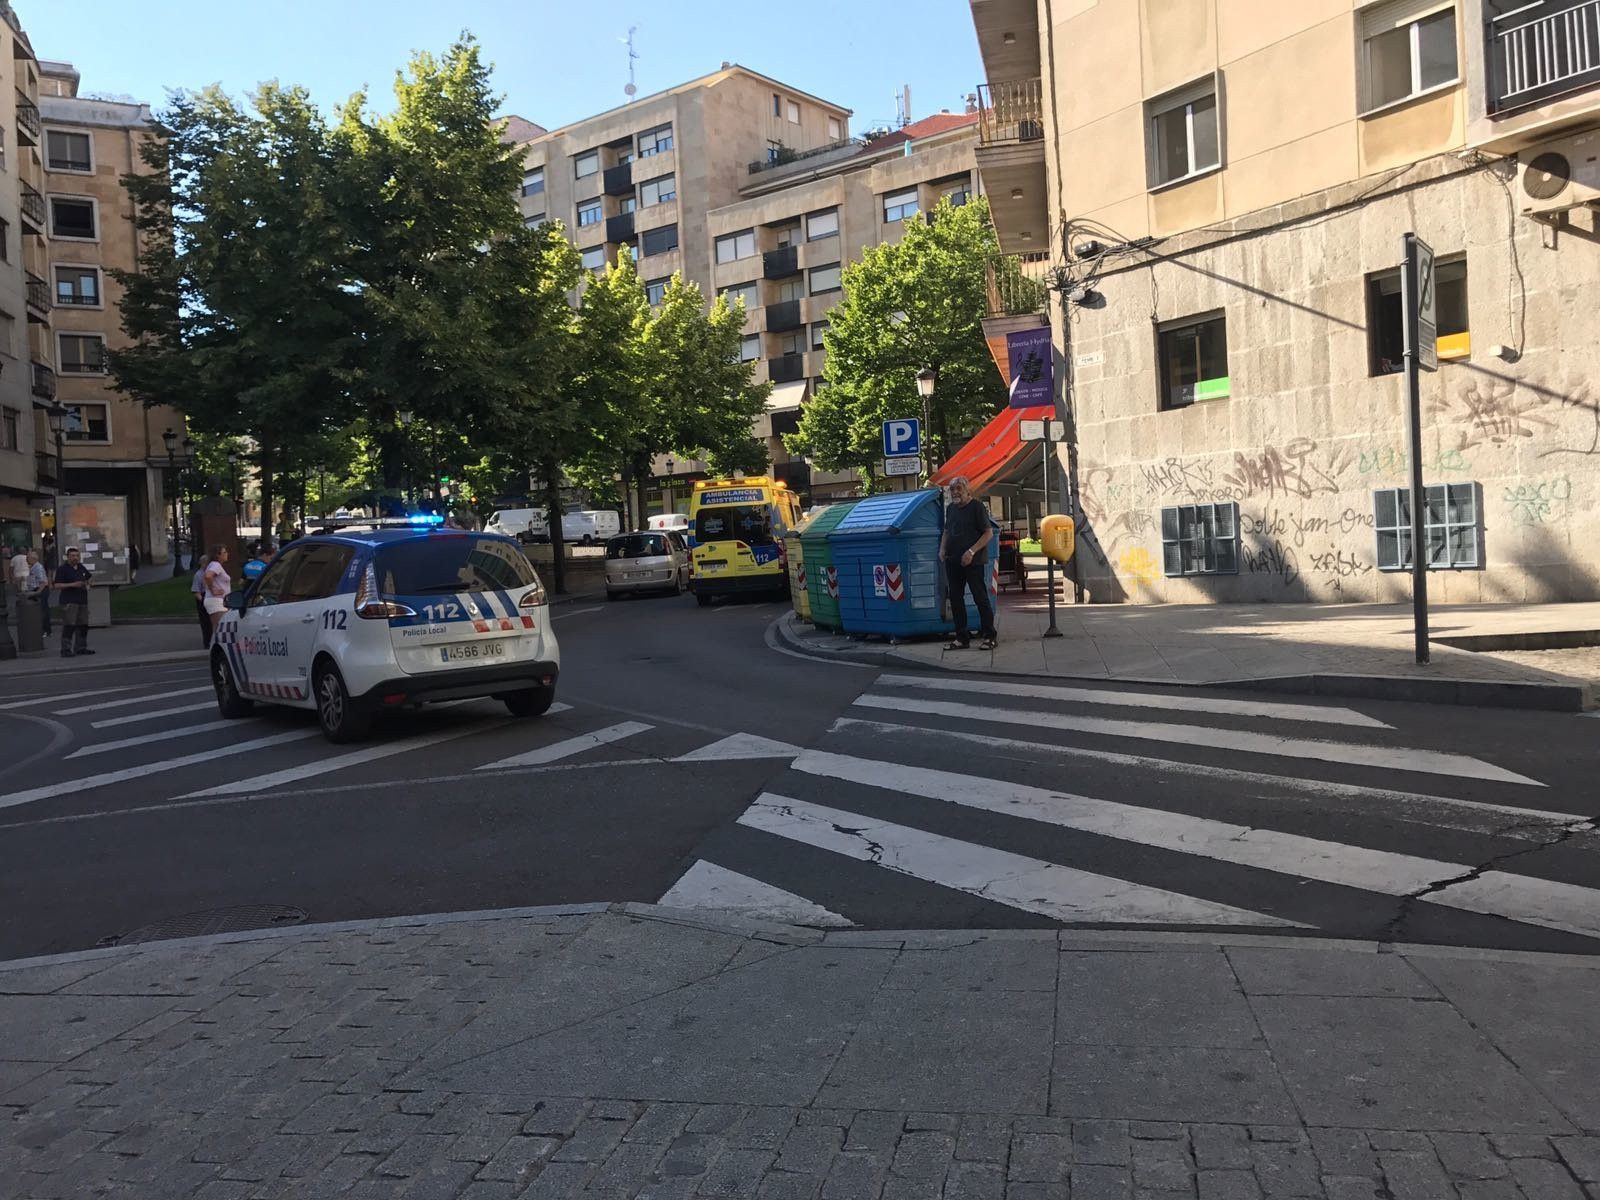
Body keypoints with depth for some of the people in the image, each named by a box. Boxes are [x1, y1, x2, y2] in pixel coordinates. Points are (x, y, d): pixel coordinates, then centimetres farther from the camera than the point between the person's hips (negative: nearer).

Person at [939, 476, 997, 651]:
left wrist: (972, 551, -19)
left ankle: (989, 636, 5)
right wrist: (942, 548, 7)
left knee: (980, 597, -3)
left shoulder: (977, 506, -8)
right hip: (952, 561, 7)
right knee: (955, 598, 9)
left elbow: (989, 532, -11)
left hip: (973, 561, -7)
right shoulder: (950, 508, 13)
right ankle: (962, 638, 17)